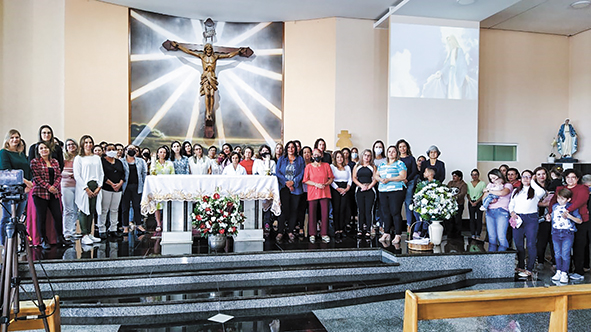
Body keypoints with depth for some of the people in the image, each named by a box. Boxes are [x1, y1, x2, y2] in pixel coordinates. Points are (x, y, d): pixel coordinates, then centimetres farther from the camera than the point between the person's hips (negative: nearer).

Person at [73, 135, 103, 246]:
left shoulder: (97, 158, 15)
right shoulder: (78, 158, 2)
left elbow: (101, 173, 13)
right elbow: (77, 175, -5)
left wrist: (99, 187, -1)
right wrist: (86, 189, -12)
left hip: (96, 187, 4)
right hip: (84, 188, -4)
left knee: (92, 211, 5)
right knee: (84, 211, -5)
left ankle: (89, 234, 11)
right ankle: (84, 236, -2)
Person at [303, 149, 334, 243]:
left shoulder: (326, 165, 10)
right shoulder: (308, 166, 6)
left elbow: (331, 178, 11)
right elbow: (305, 180, 1)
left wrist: (325, 184, -7)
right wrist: (316, 184, -12)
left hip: (325, 192, 1)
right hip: (312, 193, -1)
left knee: (325, 213, -2)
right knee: (312, 213, -1)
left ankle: (324, 234, 8)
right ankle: (312, 234, 9)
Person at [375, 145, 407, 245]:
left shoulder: (400, 163, 4)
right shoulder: (382, 165, 22)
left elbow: (403, 177, -7)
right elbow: (375, 175, 19)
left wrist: (389, 179, -13)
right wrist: (380, 179, -4)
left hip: (396, 191, -5)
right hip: (383, 191, 6)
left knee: (395, 213, -8)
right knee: (385, 213, 5)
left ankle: (398, 236, -4)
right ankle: (386, 234, 13)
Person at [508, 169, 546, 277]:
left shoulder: (535, 190, 3)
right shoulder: (516, 191, 18)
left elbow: (542, 192, -21)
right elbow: (511, 204, 19)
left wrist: (532, 182, -8)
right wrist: (512, 212, -1)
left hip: (531, 219, -4)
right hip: (517, 219, 4)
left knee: (531, 244, -4)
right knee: (518, 244, 7)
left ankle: (529, 269, 2)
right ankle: (520, 266, 19)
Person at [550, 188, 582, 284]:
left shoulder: (572, 207, -5)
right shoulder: (554, 206, 9)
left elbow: (580, 221, -6)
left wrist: (569, 216, -19)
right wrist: (549, 217, 5)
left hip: (568, 233, -4)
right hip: (556, 233, 4)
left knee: (565, 254, -4)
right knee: (557, 253, 9)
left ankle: (564, 273, 5)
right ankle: (558, 272, 19)